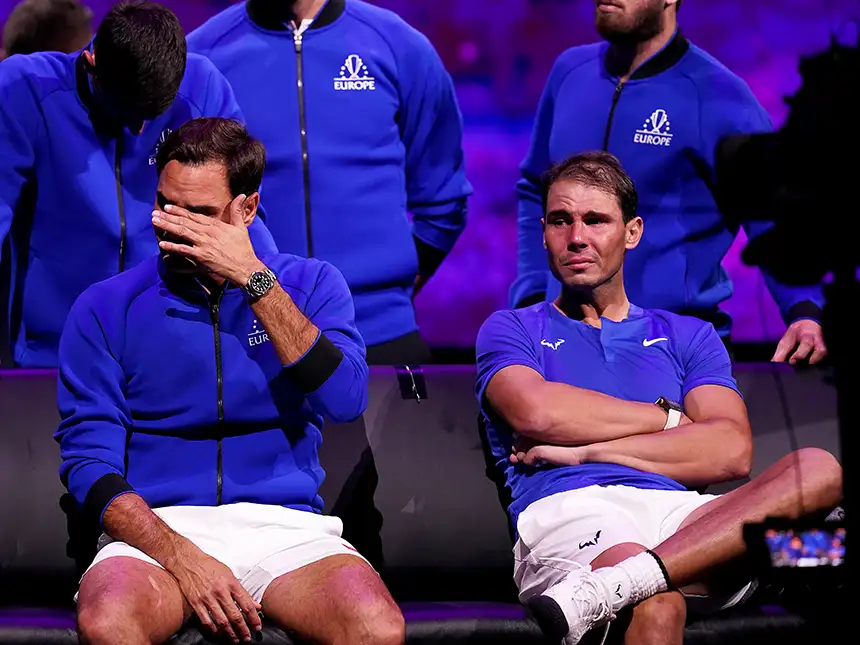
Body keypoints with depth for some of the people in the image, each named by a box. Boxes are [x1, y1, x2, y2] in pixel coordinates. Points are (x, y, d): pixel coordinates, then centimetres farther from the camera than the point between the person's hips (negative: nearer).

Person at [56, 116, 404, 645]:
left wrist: (253, 279, -10)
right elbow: (89, 460, 0)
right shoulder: (106, 308, 7)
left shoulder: (311, 284, 10)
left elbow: (345, 399, -8)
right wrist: (182, 559, -15)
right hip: (158, 530, 0)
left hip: (283, 526, 1)